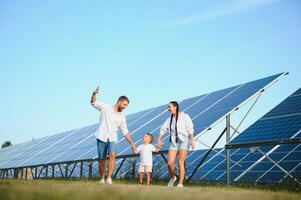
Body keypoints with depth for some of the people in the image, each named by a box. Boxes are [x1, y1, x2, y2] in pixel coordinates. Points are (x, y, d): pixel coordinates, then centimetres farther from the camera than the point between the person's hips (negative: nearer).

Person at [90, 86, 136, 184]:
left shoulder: (122, 117, 10)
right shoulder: (105, 107, 3)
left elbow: (125, 132, 12)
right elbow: (93, 103, 7)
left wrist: (131, 143, 5)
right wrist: (94, 94, -13)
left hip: (112, 139, 1)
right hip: (102, 137, -1)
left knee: (112, 154, -23)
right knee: (101, 159, 2)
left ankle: (109, 178, -23)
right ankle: (102, 179, 16)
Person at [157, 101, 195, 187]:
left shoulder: (185, 117, 1)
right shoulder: (169, 119, 15)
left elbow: (190, 129, -8)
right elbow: (163, 129, 7)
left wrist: (192, 140, -20)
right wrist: (159, 139, -8)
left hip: (183, 140, -4)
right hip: (173, 142, 4)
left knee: (180, 162, -11)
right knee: (170, 163, -6)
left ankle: (180, 183, -5)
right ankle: (172, 178, 21)